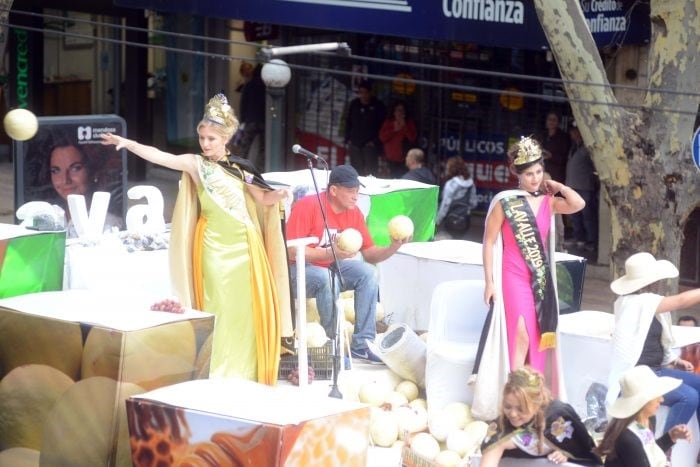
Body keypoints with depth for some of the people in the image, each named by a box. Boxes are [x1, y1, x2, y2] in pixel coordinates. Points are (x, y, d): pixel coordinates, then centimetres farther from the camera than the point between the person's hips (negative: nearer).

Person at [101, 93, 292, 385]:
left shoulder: (240, 168, 9)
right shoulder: (195, 164, -1)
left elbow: (263, 199, 12)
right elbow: (159, 156, -14)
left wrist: (279, 195, -9)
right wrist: (127, 143, -26)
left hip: (243, 245, 3)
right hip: (214, 246, -3)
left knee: (247, 306, 4)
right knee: (218, 307, -3)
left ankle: (246, 370, 15)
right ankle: (218, 372, 4)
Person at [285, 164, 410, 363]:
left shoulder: (354, 212, -1)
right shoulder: (307, 206, -21)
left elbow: (369, 254, 2)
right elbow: (291, 251, -24)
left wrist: (393, 247, -18)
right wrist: (330, 253, -32)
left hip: (331, 268, 7)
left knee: (368, 272, -15)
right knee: (326, 278, -36)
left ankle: (362, 344, -12)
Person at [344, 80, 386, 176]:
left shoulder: (377, 105, -4)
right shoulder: (354, 104, 9)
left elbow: (381, 125, -5)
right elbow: (348, 122, 14)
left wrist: (375, 141, -10)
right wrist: (348, 139, 7)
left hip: (370, 144, -4)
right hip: (355, 144, 4)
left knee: (370, 170, -10)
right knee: (356, 171, 4)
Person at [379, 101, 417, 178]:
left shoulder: (410, 122, 3)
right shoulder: (388, 122, 7)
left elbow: (413, 138, -7)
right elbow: (382, 138, -2)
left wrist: (404, 127, -14)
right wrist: (394, 130, -11)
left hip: (404, 159, -1)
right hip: (391, 158, 1)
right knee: (392, 178, 0)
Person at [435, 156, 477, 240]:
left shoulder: (451, 184, -16)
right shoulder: (470, 183, 2)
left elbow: (445, 205, -15)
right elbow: (473, 203, 8)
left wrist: (437, 220, -6)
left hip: (450, 220, -7)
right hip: (465, 220, 7)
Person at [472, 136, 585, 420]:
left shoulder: (547, 201, 6)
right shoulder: (505, 202, -6)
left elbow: (578, 204, -11)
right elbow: (489, 242, -5)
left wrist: (556, 186, 0)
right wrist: (489, 282, -9)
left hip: (541, 280, 5)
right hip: (514, 278, -5)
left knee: (538, 338, 6)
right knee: (520, 335, -14)